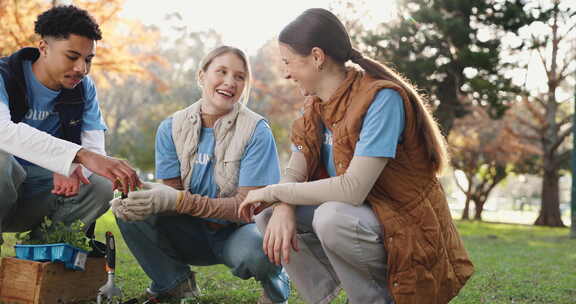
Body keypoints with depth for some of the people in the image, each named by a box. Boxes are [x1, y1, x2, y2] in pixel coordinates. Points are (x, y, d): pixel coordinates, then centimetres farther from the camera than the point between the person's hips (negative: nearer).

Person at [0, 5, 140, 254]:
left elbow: (94, 147, -5)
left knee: (100, 186, -21)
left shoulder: (84, 88, 2)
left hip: (38, 197, 4)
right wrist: (80, 156, -50)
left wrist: (73, 168, -32)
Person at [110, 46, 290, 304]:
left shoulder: (256, 130, -14)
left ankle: (275, 282, 1)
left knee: (253, 251, -38)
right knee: (128, 208, -17)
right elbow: (172, 191, -5)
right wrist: (157, 195, -31)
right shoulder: (171, 128, -2)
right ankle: (175, 283, 3)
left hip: (238, 230, -3)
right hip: (193, 233, 4)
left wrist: (179, 200, -33)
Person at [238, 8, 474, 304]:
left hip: (409, 238, -7)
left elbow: (352, 189, -29)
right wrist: (283, 208, -23)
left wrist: (273, 192, -20)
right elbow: (294, 174, 0)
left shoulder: (382, 98, -21)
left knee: (331, 217, -34)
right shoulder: (316, 105, 4)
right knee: (269, 215, -6)